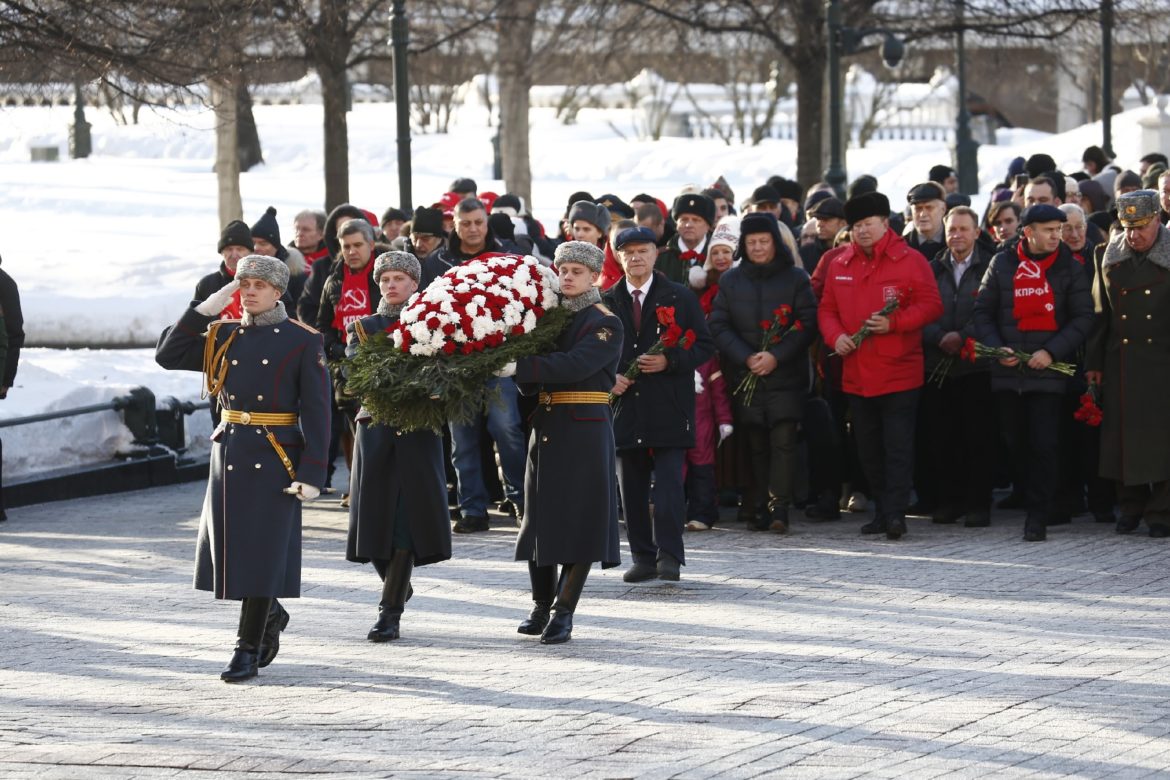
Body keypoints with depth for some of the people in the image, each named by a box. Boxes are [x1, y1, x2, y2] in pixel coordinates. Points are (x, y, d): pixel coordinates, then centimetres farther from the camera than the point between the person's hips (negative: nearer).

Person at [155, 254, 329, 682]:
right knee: (227, 547, 8)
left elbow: (316, 411, -7)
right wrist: (205, 309, -4)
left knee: (263, 552, -5)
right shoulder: (223, 336, 10)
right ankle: (271, 616, 33)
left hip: (275, 461, -5)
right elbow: (168, 355, 1)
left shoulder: (303, 341, -4)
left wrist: (311, 473, -13)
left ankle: (248, 650, 2)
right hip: (229, 453, 5)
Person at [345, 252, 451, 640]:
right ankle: (398, 588, 26)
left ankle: (391, 612, -3)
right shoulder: (363, 326, 10)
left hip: (418, 436, -1)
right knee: (375, 517, 0)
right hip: (375, 430, 1)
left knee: (407, 518, -6)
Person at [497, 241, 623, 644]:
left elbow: (574, 366, -22)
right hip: (546, 426, 6)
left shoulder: (605, 324, -5)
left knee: (580, 519, -5)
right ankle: (542, 604, 20)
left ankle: (563, 611, -1)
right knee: (540, 517, 8)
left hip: (585, 433, -6)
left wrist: (520, 367, -27)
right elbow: (532, 383, 12)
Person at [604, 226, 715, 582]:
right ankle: (642, 557, 11)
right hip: (625, 404, 3)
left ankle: (669, 556, -8)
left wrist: (670, 360, -12)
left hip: (669, 406, -3)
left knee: (668, 483, -10)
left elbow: (704, 346, 3)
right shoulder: (608, 302, 10)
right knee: (631, 486, 4)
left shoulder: (680, 298, 5)